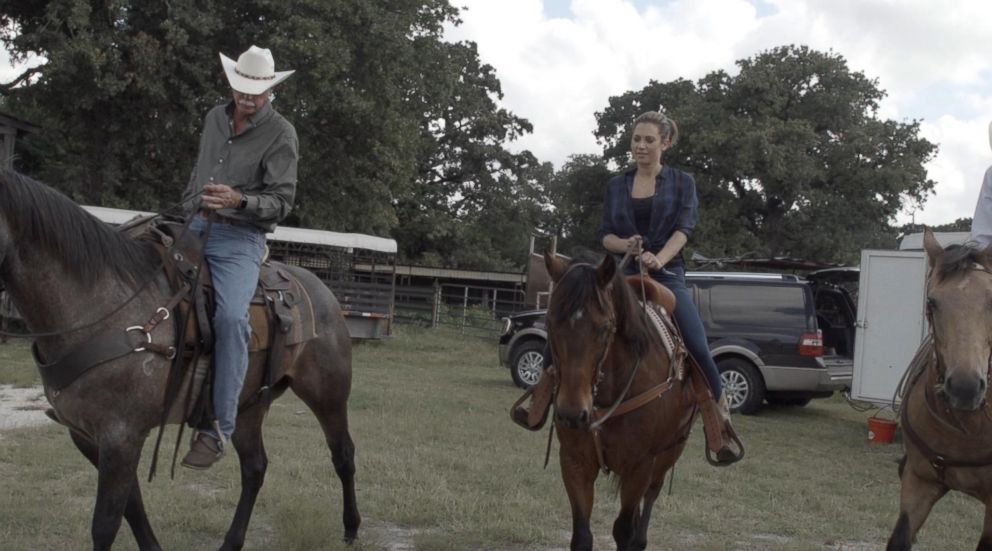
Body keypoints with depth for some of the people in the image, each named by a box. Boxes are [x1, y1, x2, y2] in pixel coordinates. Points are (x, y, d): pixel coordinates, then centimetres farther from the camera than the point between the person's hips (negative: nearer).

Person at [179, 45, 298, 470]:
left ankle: (219, 428, -26)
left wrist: (239, 201, -26)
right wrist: (186, 212, 21)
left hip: (241, 239, -7)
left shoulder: (281, 134, -5)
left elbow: (281, 202, -9)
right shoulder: (215, 118, 13)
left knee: (230, 316, -29)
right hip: (196, 228, 7)